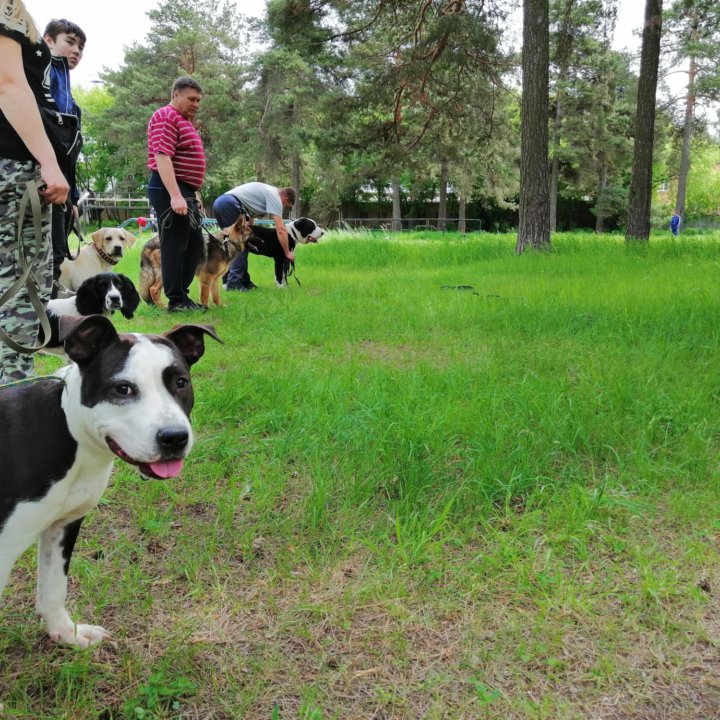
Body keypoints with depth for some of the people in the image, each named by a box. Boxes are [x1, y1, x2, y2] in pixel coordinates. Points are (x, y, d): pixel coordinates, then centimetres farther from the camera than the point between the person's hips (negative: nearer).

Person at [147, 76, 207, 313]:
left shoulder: (184, 121, 22)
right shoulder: (166, 116, -10)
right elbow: (162, 157, -21)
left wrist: (191, 195, 22)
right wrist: (175, 195, -28)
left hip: (185, 191, 10)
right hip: (170, 191, -10)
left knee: (194, 246, 13)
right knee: (174, 246, -6)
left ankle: (182, 295, 21)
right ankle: (176, 301, 0)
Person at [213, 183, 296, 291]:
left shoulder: (268, 191, 26)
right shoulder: (275, 197, -1)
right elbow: (281, 230, -5)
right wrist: (287, 253, 2)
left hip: (218, 202, 10)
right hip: (229, 204, -10)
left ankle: (227, 280, 19)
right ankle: (233, 283, -6)